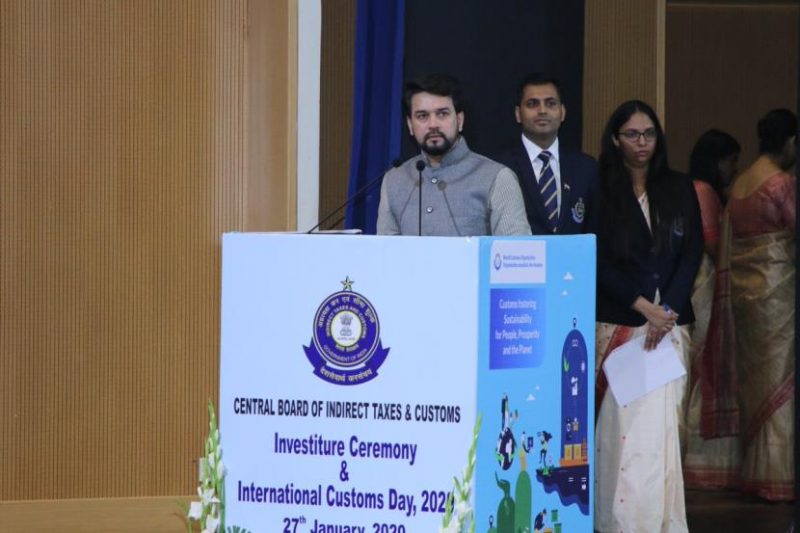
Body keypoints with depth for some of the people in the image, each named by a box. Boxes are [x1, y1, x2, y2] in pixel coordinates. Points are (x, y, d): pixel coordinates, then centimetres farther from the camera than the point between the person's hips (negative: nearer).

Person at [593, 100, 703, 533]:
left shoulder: (679, 190, 11)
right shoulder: (601, 191, 2)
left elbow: (692, 254, 7)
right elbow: (599, 263, -3)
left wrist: (667, 310, -6)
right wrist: (644, 307, -11)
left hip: (669, 322, 2)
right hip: (618, 323, -2)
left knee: (659, 422, -3)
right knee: (623, 424, -7)